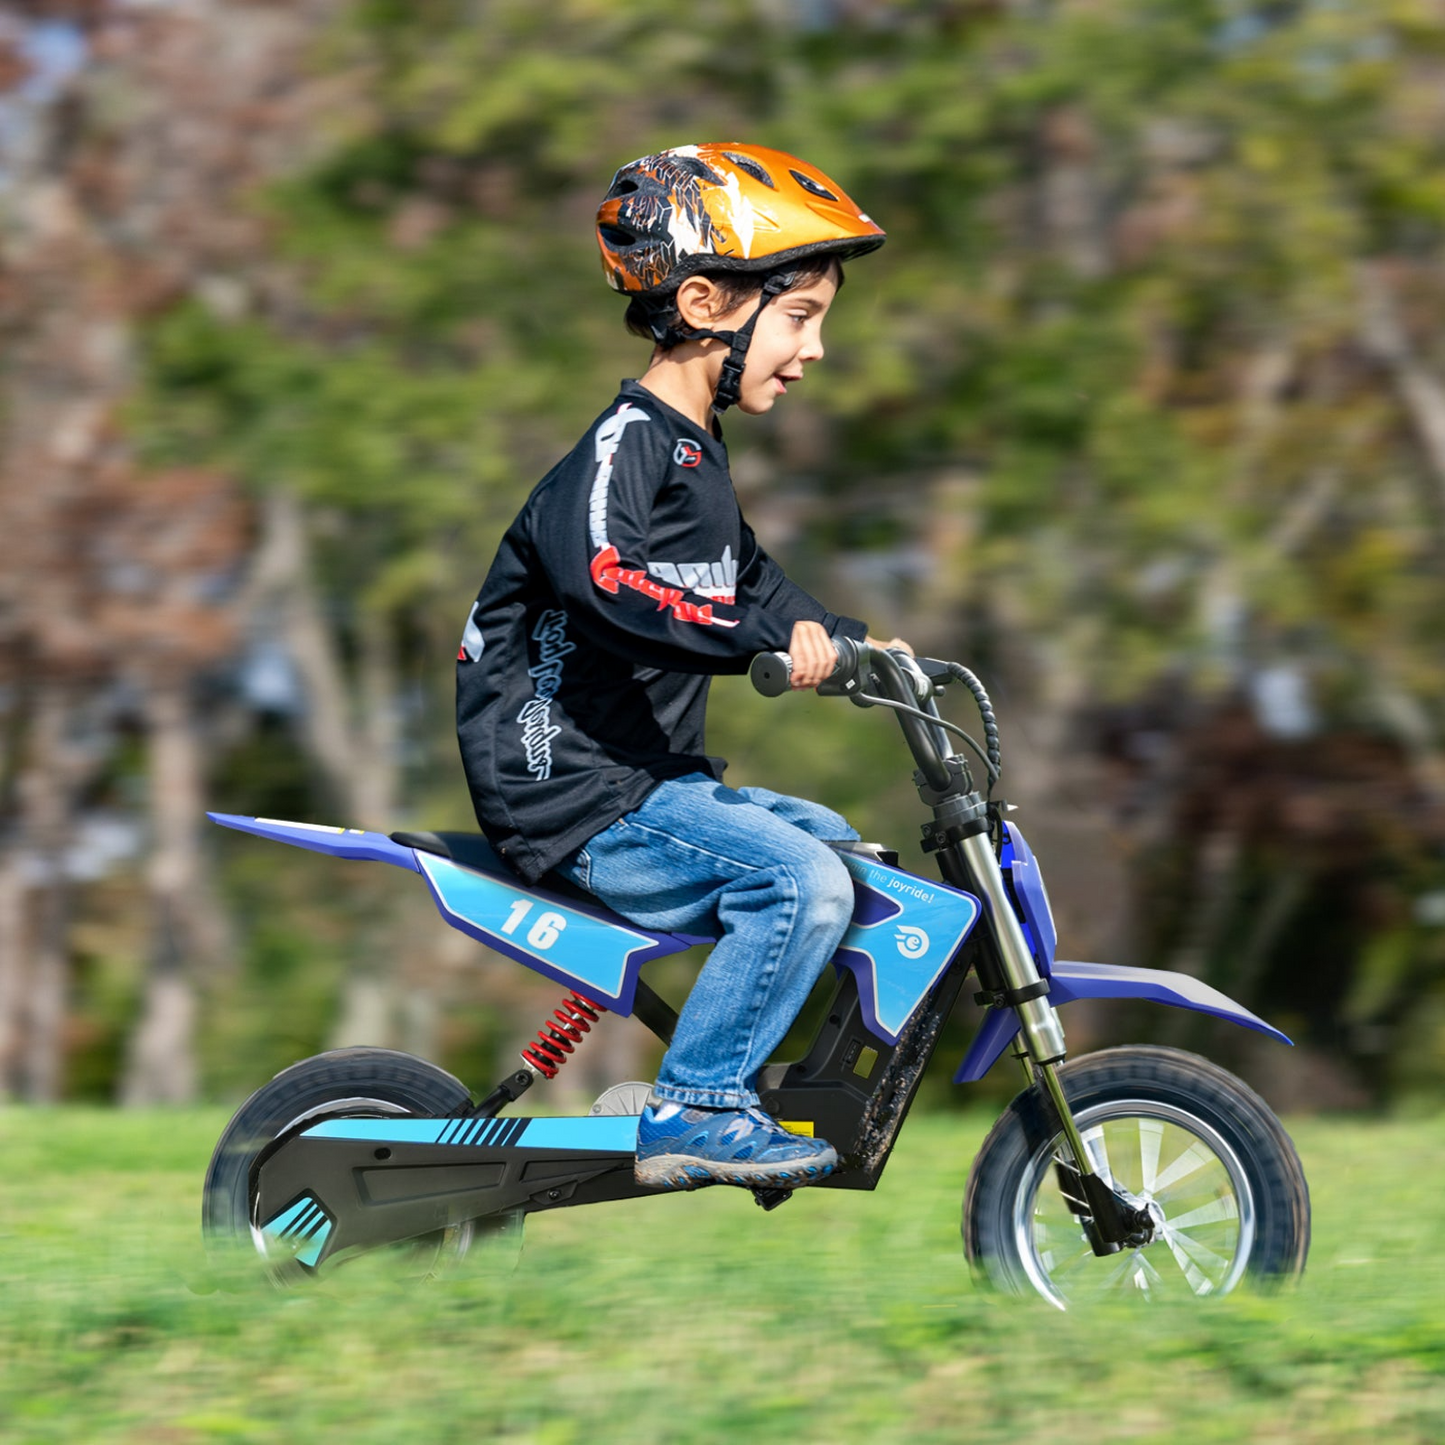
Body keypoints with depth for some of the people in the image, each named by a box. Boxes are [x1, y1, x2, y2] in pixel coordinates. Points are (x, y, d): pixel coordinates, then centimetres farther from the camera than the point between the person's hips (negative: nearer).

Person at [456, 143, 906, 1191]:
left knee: (845, 848, 20)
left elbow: (746, 580, 32)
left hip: (657, 780, 10)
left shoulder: (698, 453, 16)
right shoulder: (624, 445, -16)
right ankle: (695, 1110, -16)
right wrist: (765, 639, -40)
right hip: (577, 799, -10)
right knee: (801, 880, -24)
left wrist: (856, 641, 20)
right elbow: (604, 577, -36)